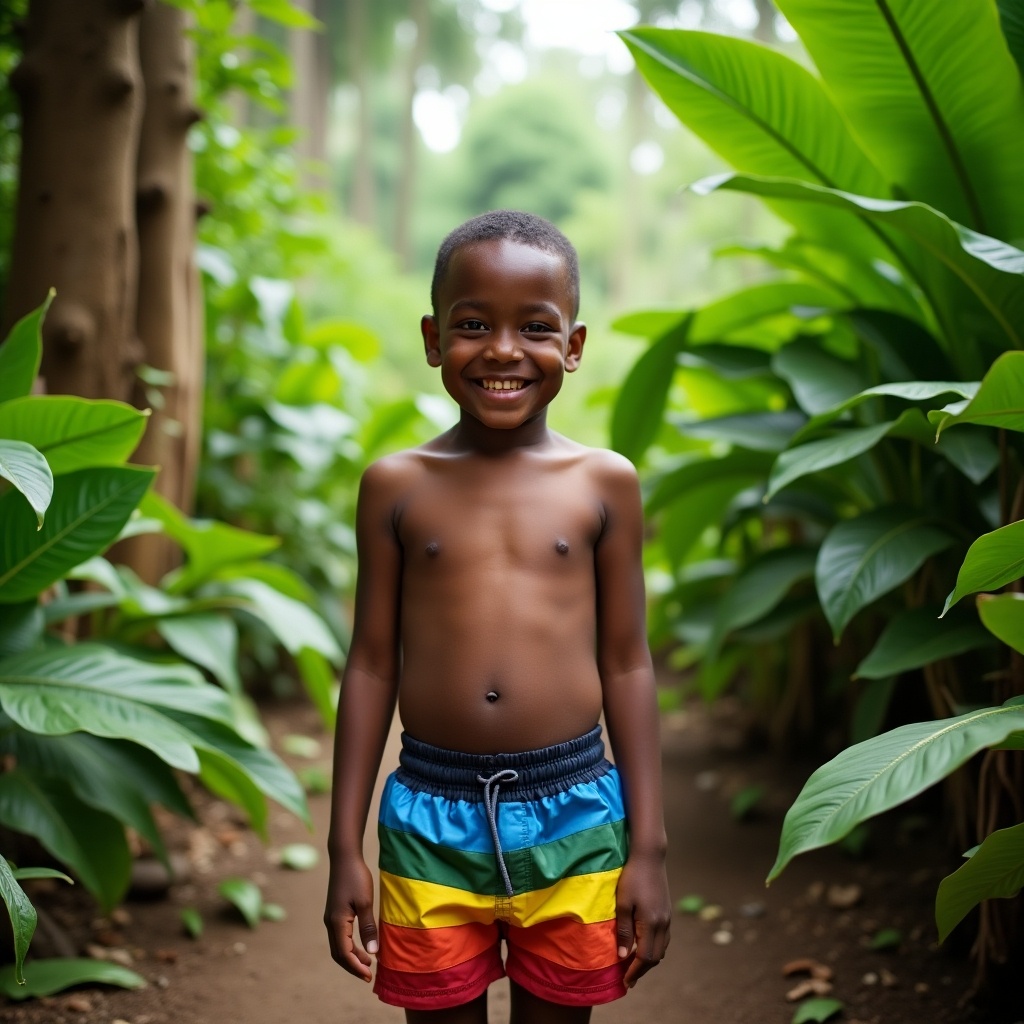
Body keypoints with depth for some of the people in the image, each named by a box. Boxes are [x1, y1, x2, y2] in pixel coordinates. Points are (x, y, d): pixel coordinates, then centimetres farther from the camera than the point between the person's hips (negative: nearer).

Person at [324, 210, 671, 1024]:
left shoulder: (604, 483, 0)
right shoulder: (396, 485, 0)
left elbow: (627, 666, 3)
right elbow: (371, 665, 4)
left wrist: (649, 848, 2)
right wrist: (345, 848, 4)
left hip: (573, 818, 0)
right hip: (431, 819, 0)